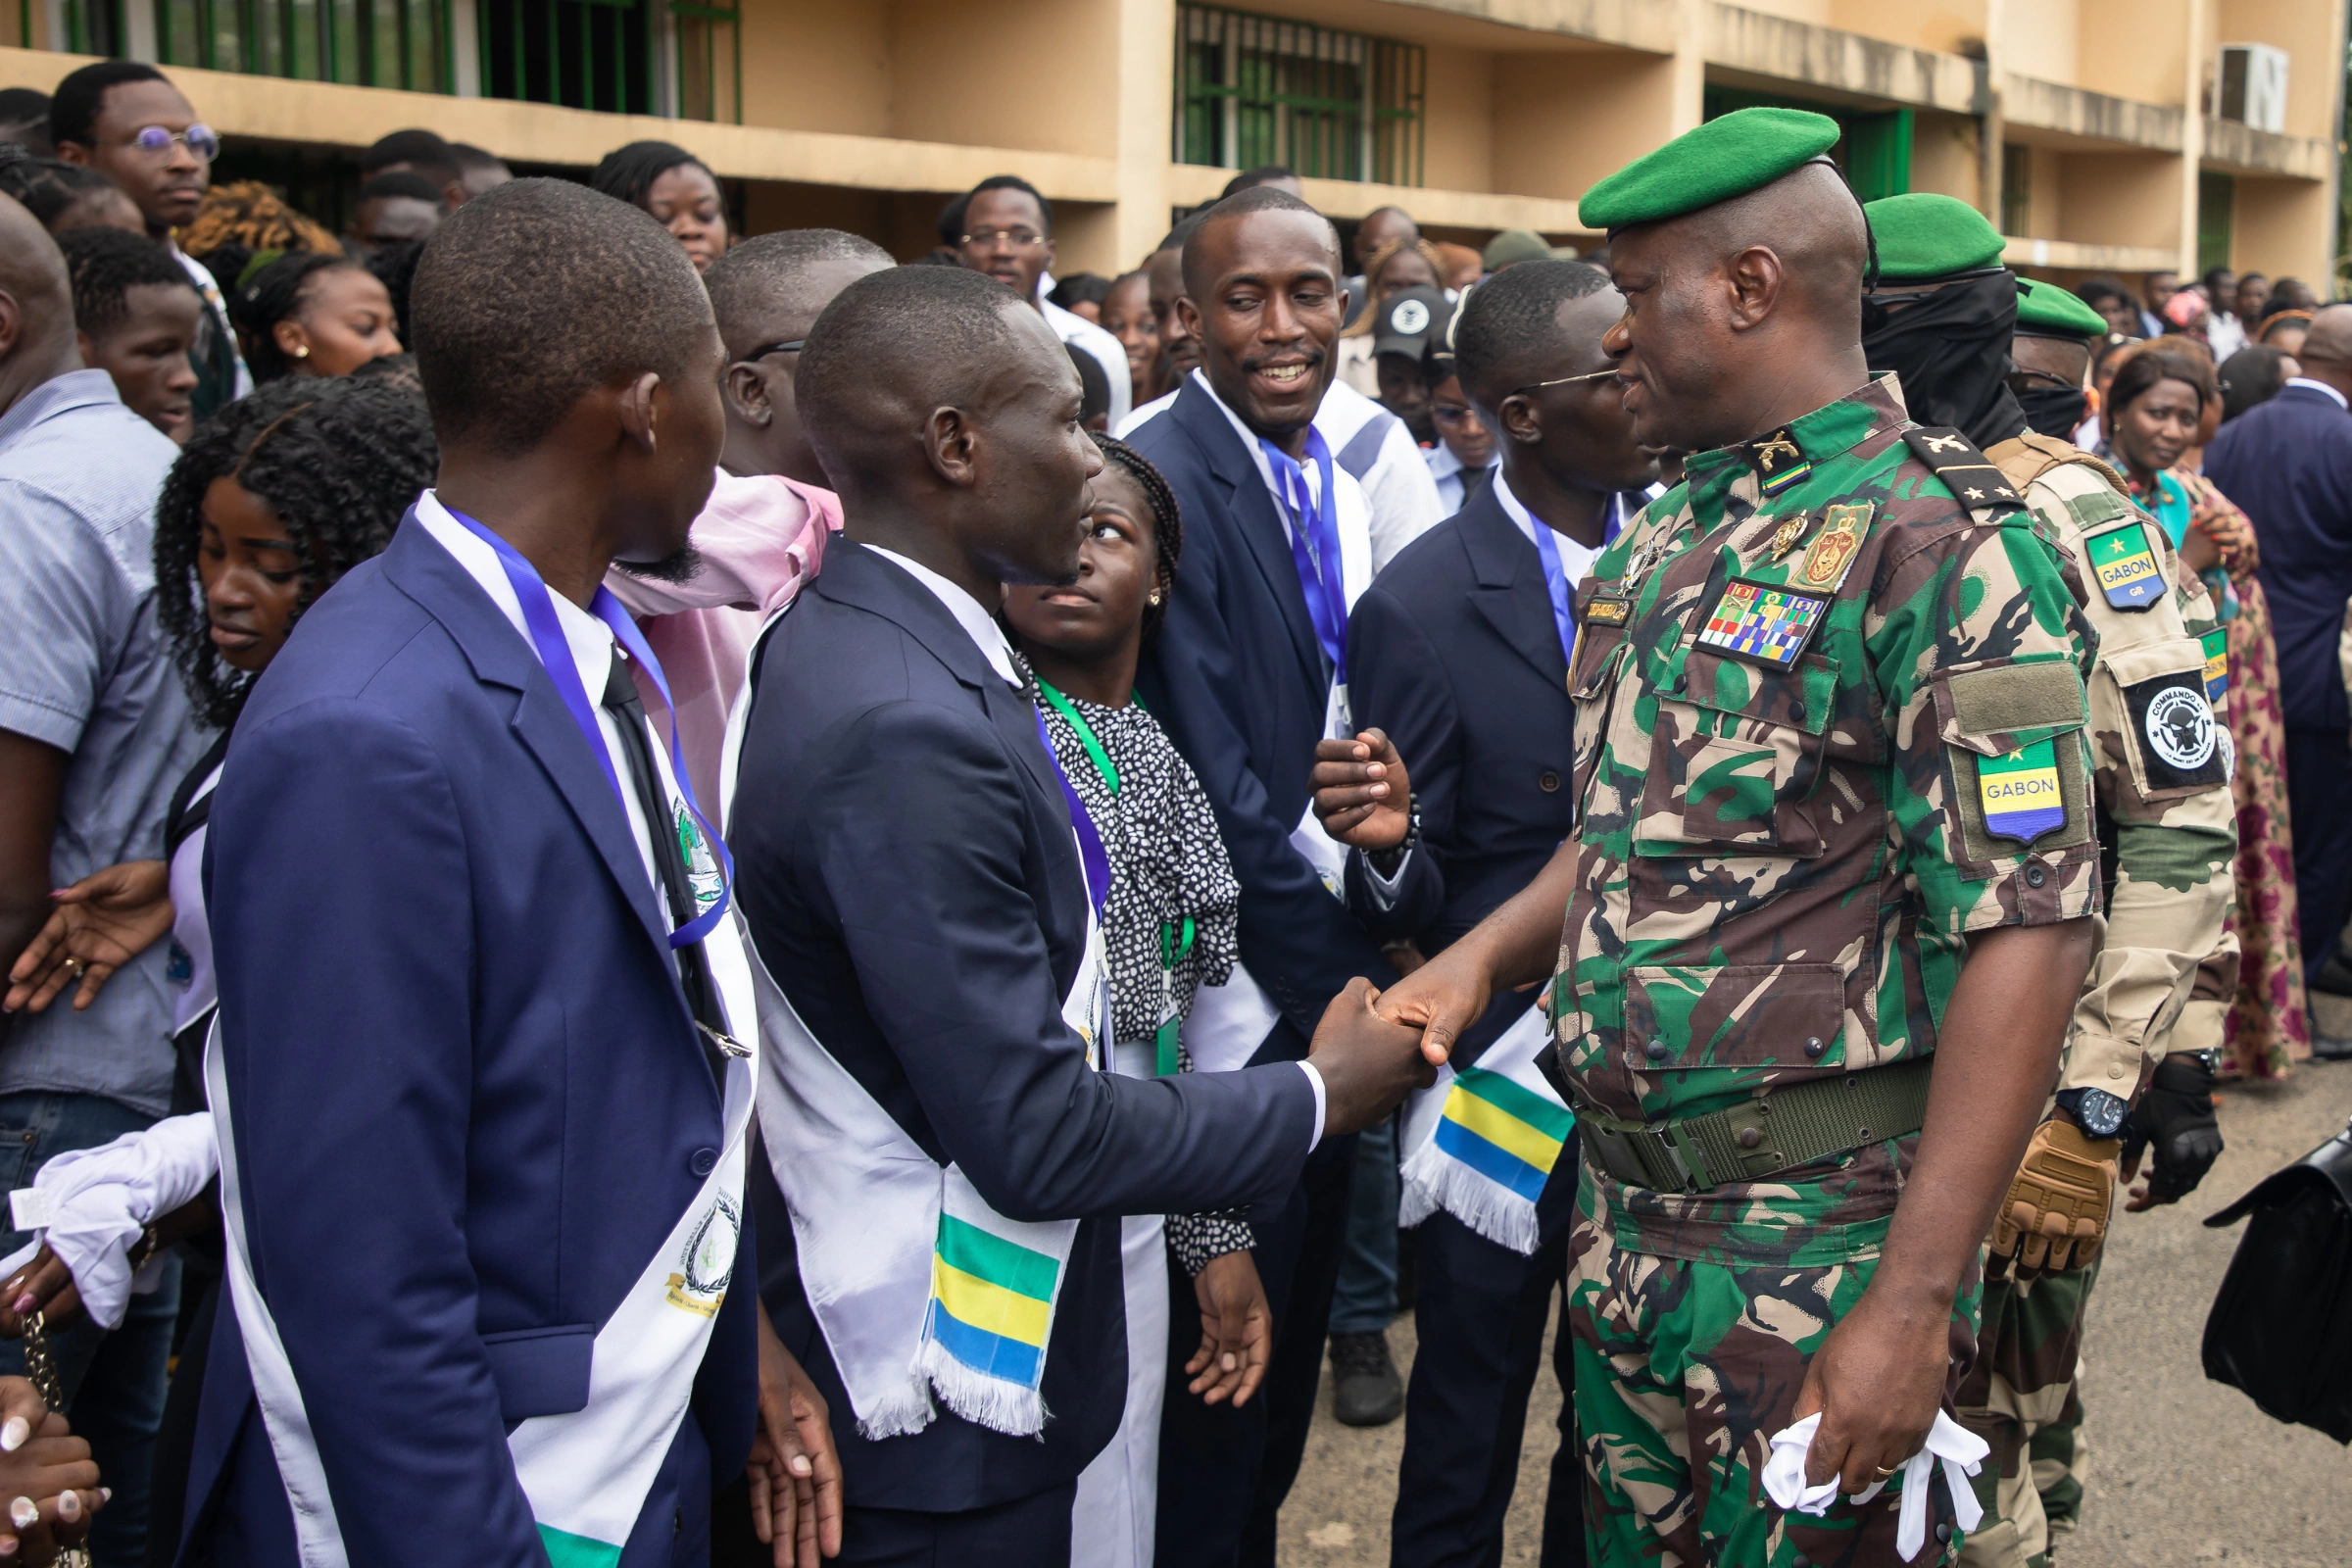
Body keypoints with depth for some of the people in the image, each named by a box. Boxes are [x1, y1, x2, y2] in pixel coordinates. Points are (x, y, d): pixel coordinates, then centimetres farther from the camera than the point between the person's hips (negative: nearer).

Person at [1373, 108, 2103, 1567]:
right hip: (1623, 1206, 8)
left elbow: (2024, 938, -20)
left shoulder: (1939, 544, -16)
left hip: (1821, 1237, -7)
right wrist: (1484, 956, 0)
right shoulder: (1663, 541, 10)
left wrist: (1915, 1298, -23)